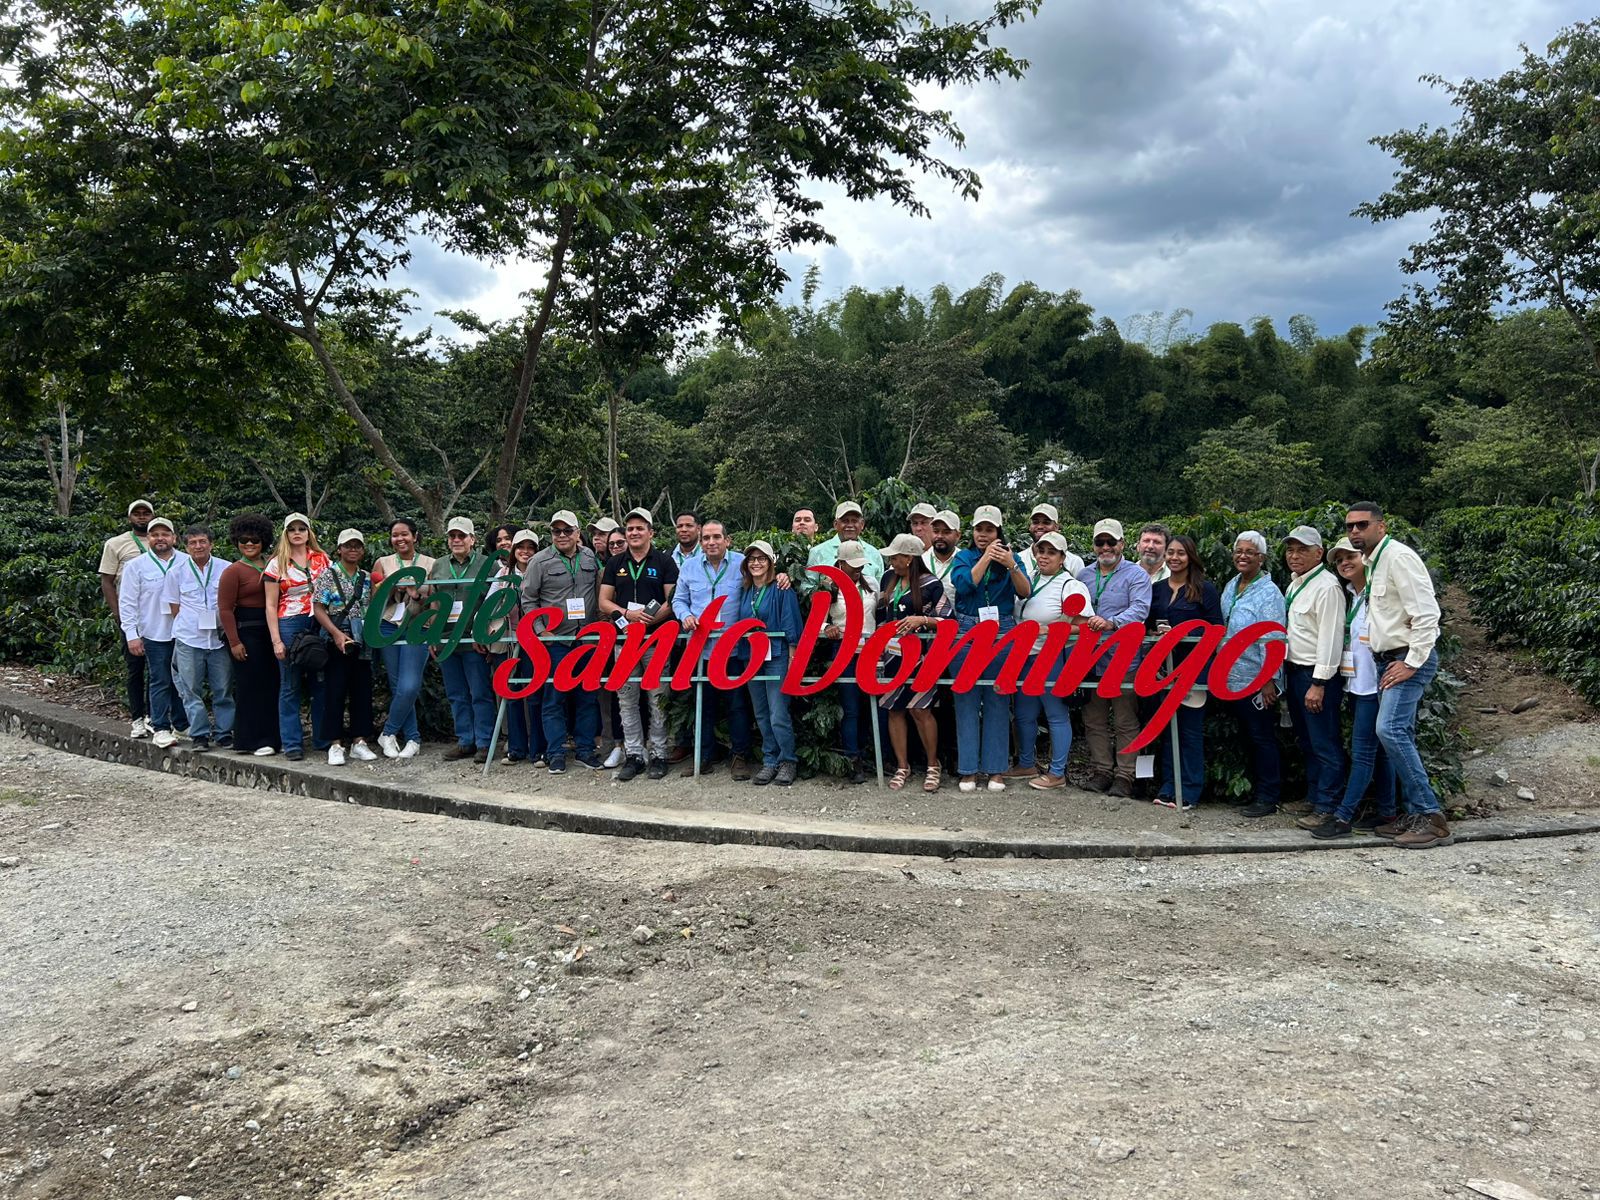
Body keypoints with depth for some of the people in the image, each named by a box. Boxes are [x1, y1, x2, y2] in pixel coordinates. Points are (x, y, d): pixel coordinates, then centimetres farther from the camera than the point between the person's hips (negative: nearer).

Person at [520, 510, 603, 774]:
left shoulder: (591, 558, 8)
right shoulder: (540, 561, -3)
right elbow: (528, 600, -1)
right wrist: (540, 630, -7)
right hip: (554, 639, -3)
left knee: (587, 695, 7)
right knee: (555, 696, 1)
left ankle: (585, 749, 18)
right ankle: (556, 753, 9)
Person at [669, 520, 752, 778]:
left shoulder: (742, 564, -1)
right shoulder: (689, 567, 9)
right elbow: (679, 600, 15)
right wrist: (686, 616, -5)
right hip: (700, 647, 3)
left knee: (736, 703, 1)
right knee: (703, 703, 12)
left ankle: (739, 755, 13)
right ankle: (703, 755, 22)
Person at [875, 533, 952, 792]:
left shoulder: (930, 584, -8)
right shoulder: (889, 578, 9)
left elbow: (948, 619, -7)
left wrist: (921, 620, -19)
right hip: (891, 654, 6)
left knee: (919, 710, -5)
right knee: (894, 710, 7)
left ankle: (933, 766, 12)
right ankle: (902, 766, 18)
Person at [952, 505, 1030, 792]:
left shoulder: (1010, 558, 9)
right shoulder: (963, 557, 9)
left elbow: (1025, 592, -5)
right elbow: (964, 585, -10)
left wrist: (1011, 566, -20)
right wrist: (986, 557, -12)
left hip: (1002, 633, 0)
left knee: (997, 701, 2)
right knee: (967, 701, 1)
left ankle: (996, 768, 9)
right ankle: (968, 769, 7)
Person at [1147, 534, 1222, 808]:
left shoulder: (1205, 589, -2)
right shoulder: (1156, 589, 12)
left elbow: (1215, 629, -7)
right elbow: (1149, 624, 17)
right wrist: (1157, 633, -5)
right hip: (1163, 667, 5)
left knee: (1191, 730, -1)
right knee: (1166, 728, 9)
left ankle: (1189, 791, 6)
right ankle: (1168, 788, 17)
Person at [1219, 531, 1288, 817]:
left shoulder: (1268, 593, -13)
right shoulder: (1230, 587, 10)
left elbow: (1272, 640, -17)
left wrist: (1269, 680, -20)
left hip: (1257, 682, -8)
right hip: (1233, 678, 8)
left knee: (1262, 737, 0)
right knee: (1246, 737, 15)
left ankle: (1268, 797, 9)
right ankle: (1254, 790, 26)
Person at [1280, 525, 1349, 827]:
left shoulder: (1326, 587, -15)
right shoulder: (1295, 583, 13)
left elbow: (1330, 638, -20)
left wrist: (1318, 683, -22)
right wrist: (1287, 671, 14)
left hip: (1318, 675, -10)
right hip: (1294, 671, 10)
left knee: (1326, 744, -4)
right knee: (1306, 742, 18)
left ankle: (1327, 808, 2)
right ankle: (1313, 797, 29)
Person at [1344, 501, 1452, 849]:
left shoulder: (1399, 557, -14)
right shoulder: (1373, 563, 15)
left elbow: (1426, 614, -20)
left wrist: (1412, 663, -20)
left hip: (1409, 659, -10)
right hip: (1390, 661, 10)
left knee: (1390, 730, -19)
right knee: (1400, 736, 9)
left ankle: (1432, 816, -14)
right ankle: (1416, 815, 15)